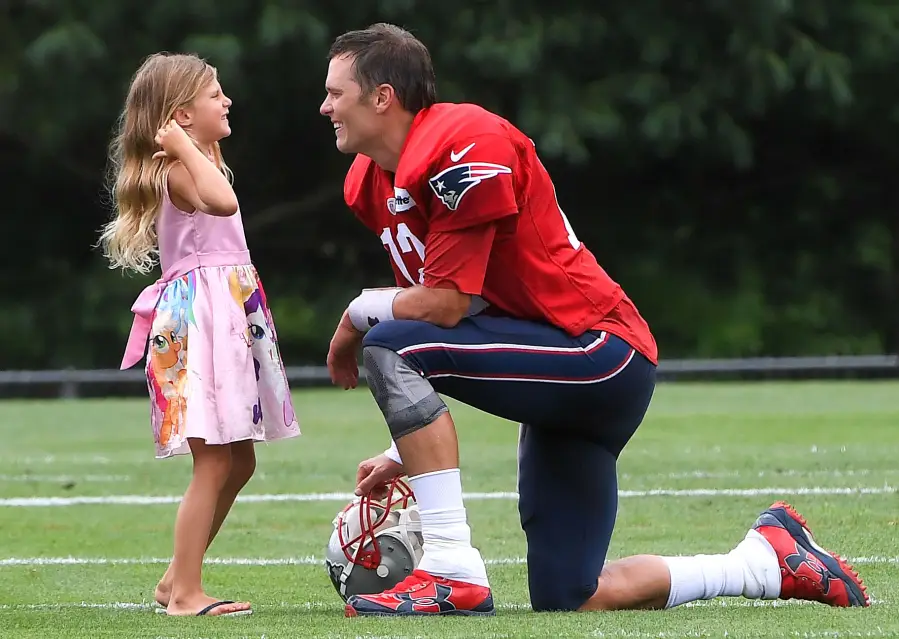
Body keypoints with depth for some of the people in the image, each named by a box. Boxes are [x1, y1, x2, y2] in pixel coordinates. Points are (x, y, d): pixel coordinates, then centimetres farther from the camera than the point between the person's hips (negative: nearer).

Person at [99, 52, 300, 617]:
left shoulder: (199, 161, 18)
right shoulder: (179, 169, -14)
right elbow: (222, 201, -33)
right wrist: (185, 145, -23)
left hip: (227, 316, 10)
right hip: (198, 314, -10)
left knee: (239, 463, 13)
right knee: (216, 464, -11)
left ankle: (177, 580, 20)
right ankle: (186, 593, -9)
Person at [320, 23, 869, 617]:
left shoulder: (467, 146, -18)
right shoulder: (372, 185, 11)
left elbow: (446, 305, -21)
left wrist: (360, 312, -3)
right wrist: (408, 451, 7)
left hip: (599, 354, -10)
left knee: (391, 346, -24)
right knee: (568, 600, 8)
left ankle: (452, 570, -23)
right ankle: (767, 559, 23)